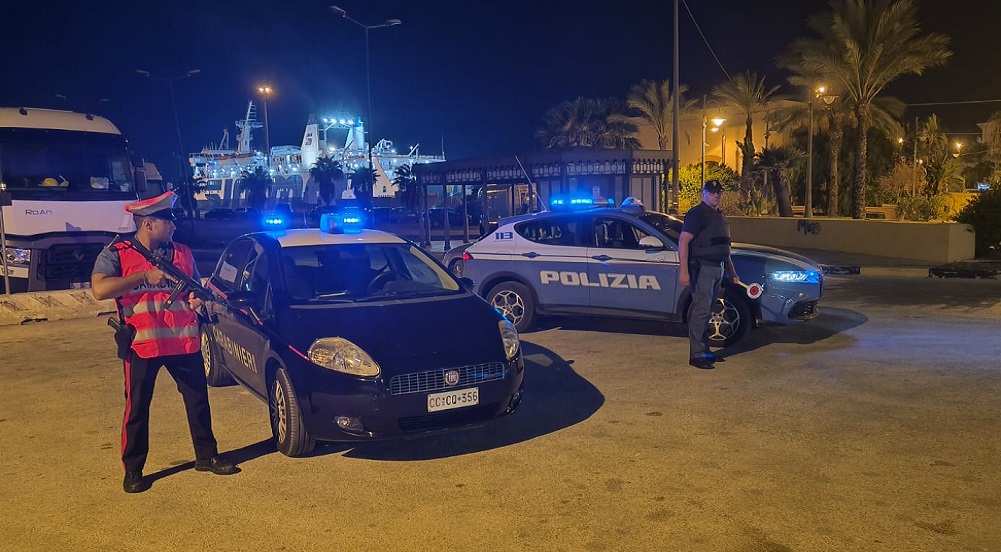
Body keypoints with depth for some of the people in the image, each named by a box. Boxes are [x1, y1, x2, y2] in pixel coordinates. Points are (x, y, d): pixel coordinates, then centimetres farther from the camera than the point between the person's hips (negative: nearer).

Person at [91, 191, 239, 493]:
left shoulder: (181, 253, 9)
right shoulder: (117, 254, -4)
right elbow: (99, 289, -19)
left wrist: (198, 296, -5)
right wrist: (145, 276, -21)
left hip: (184, 340, 4)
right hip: (142, 343, -4)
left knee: (198, 399, 11)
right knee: (137, 408, 5)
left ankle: (206, 456, 26)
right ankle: (132, 470, 19)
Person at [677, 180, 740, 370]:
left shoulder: (720, 216, 20)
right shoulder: (697, 213, -9)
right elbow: (683, 242, -18)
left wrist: (732, 273, 28)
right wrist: (683, 271, -26)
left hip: (718, 269, 9)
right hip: (702, 268, -9)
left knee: (706, 312, 14)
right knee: (701, 310, -10)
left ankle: (705, 350, 21)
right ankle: (696, 355, -8)